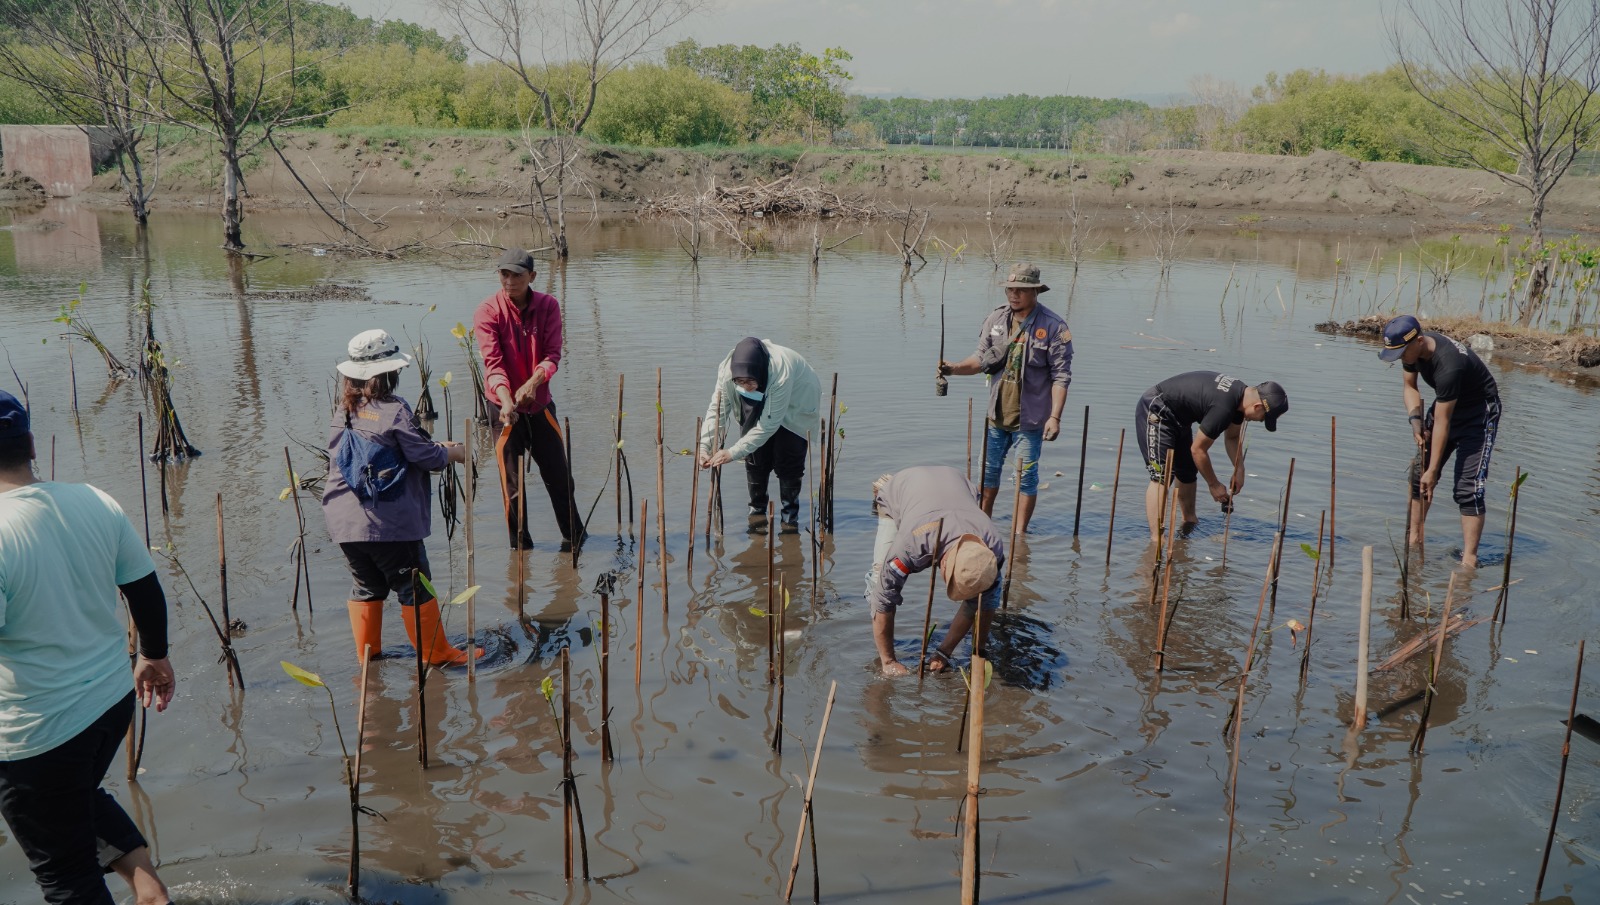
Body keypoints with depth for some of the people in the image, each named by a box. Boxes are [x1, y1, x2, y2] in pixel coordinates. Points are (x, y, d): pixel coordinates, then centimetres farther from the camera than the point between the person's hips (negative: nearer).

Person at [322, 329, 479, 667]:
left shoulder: (344, 411, 7)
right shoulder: (394, 411, -14)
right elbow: (427, 456, -11)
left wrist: (437, 447, 18)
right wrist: (455, 453, 10)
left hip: (345, 523, 6)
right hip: (389, 524, -6)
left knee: (365, 587, 20)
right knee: (414, 589, 5)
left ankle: (367, 651, 28)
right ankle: (436, 653, 15)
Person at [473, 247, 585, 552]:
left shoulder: (548, 306, -3)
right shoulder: (488, 312, -11)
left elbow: (553, 354, -9)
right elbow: (492, 361, -20)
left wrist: (533, 382, -28)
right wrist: (505, 399, -36)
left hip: (540, 404, 3)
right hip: (505, 408, -2)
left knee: (558, 474, 11)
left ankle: (574, 535, 28)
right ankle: (520, 545, 19)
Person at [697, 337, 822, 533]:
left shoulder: (782, 374, -44)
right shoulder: (727, 371, -32)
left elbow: (769, 424, -38)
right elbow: (716, 409, -23)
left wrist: (734, 452, -39)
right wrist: (704, 446, -35)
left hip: (794, 405, -4)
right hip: (758, 405, 4)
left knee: (788, 462, -10)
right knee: (755, 458, -2)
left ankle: (790, 515, 6)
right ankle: (757, 511, 15)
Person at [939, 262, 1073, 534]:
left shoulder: (1053, 326, -11)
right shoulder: (996, 319, 3)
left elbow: (1060, 376, -11)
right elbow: (983, 359, 7)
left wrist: (1055, 417, -17)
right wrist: (955, 367, -13)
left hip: (1029, 417, -5)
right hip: (996, 413, 5)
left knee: (1027, 475, 4)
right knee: (989, 470, 15)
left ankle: (1019, 535, 16)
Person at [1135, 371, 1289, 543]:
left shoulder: (1241, 394, -3)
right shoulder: (1223, 407, -32)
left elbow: (1232, 437, 14)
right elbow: (1198, 450, -23)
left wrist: (1240, 470, 2)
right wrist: (1214, 485, -10)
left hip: (1177, 417, 11)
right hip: (1155, 411, -11)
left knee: (1187, 472, 19)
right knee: (1162, 476, -19)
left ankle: (1189, 523, 36)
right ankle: (1156, 539, -22)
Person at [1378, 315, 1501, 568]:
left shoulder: (1448, 365, -38)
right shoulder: (1413, 348, -14)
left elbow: (1442, 423, -33)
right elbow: (1410, 385, 4)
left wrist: (1433, 471, -28)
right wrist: (1415, 419, -14)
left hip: (1479, 411, -8)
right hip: (1446, 404, 8)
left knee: (1467, 487, -16)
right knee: (1418, 475, 9)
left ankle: (1469, 559, -16)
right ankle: (1414, 540, 21)